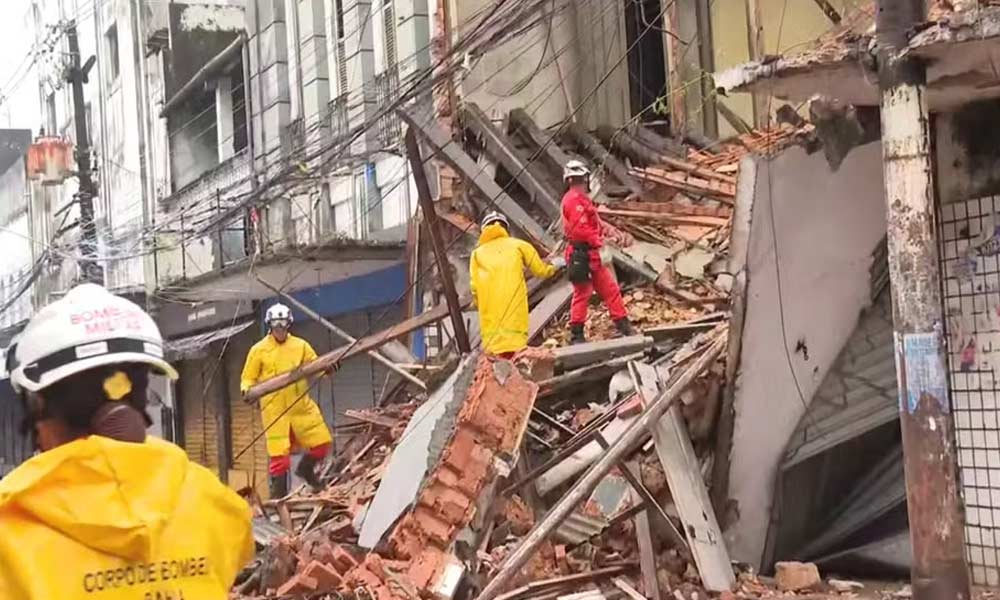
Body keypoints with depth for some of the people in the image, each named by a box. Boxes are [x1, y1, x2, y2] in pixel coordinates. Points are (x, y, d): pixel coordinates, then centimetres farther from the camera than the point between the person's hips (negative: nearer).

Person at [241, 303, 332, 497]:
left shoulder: (301, 346, 7)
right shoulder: (259, 350, 1)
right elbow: (248, 377, 5)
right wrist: (247, 390, -15)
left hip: (301, 406, 3)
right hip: (274, 409, -3)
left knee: (322, 441, 4)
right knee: (278, 453, -5)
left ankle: (305, 469, 33)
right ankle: (278, 494, 9)